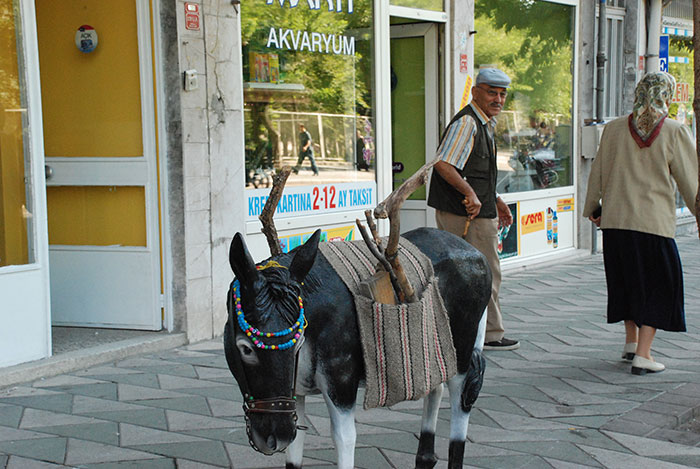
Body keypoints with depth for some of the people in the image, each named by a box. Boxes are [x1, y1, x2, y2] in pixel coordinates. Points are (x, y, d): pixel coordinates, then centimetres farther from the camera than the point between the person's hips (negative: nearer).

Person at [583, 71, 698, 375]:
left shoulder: (614, 129, 2)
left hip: (615, 220, 4)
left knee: (627, 280, 20)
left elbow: (598, 174, 9)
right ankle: (642, 354, 1)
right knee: (657, 285, 7)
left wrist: (592, 209, 23)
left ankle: (631, 342, 29)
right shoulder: (675, 133, -7)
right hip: (655, 222, -4)